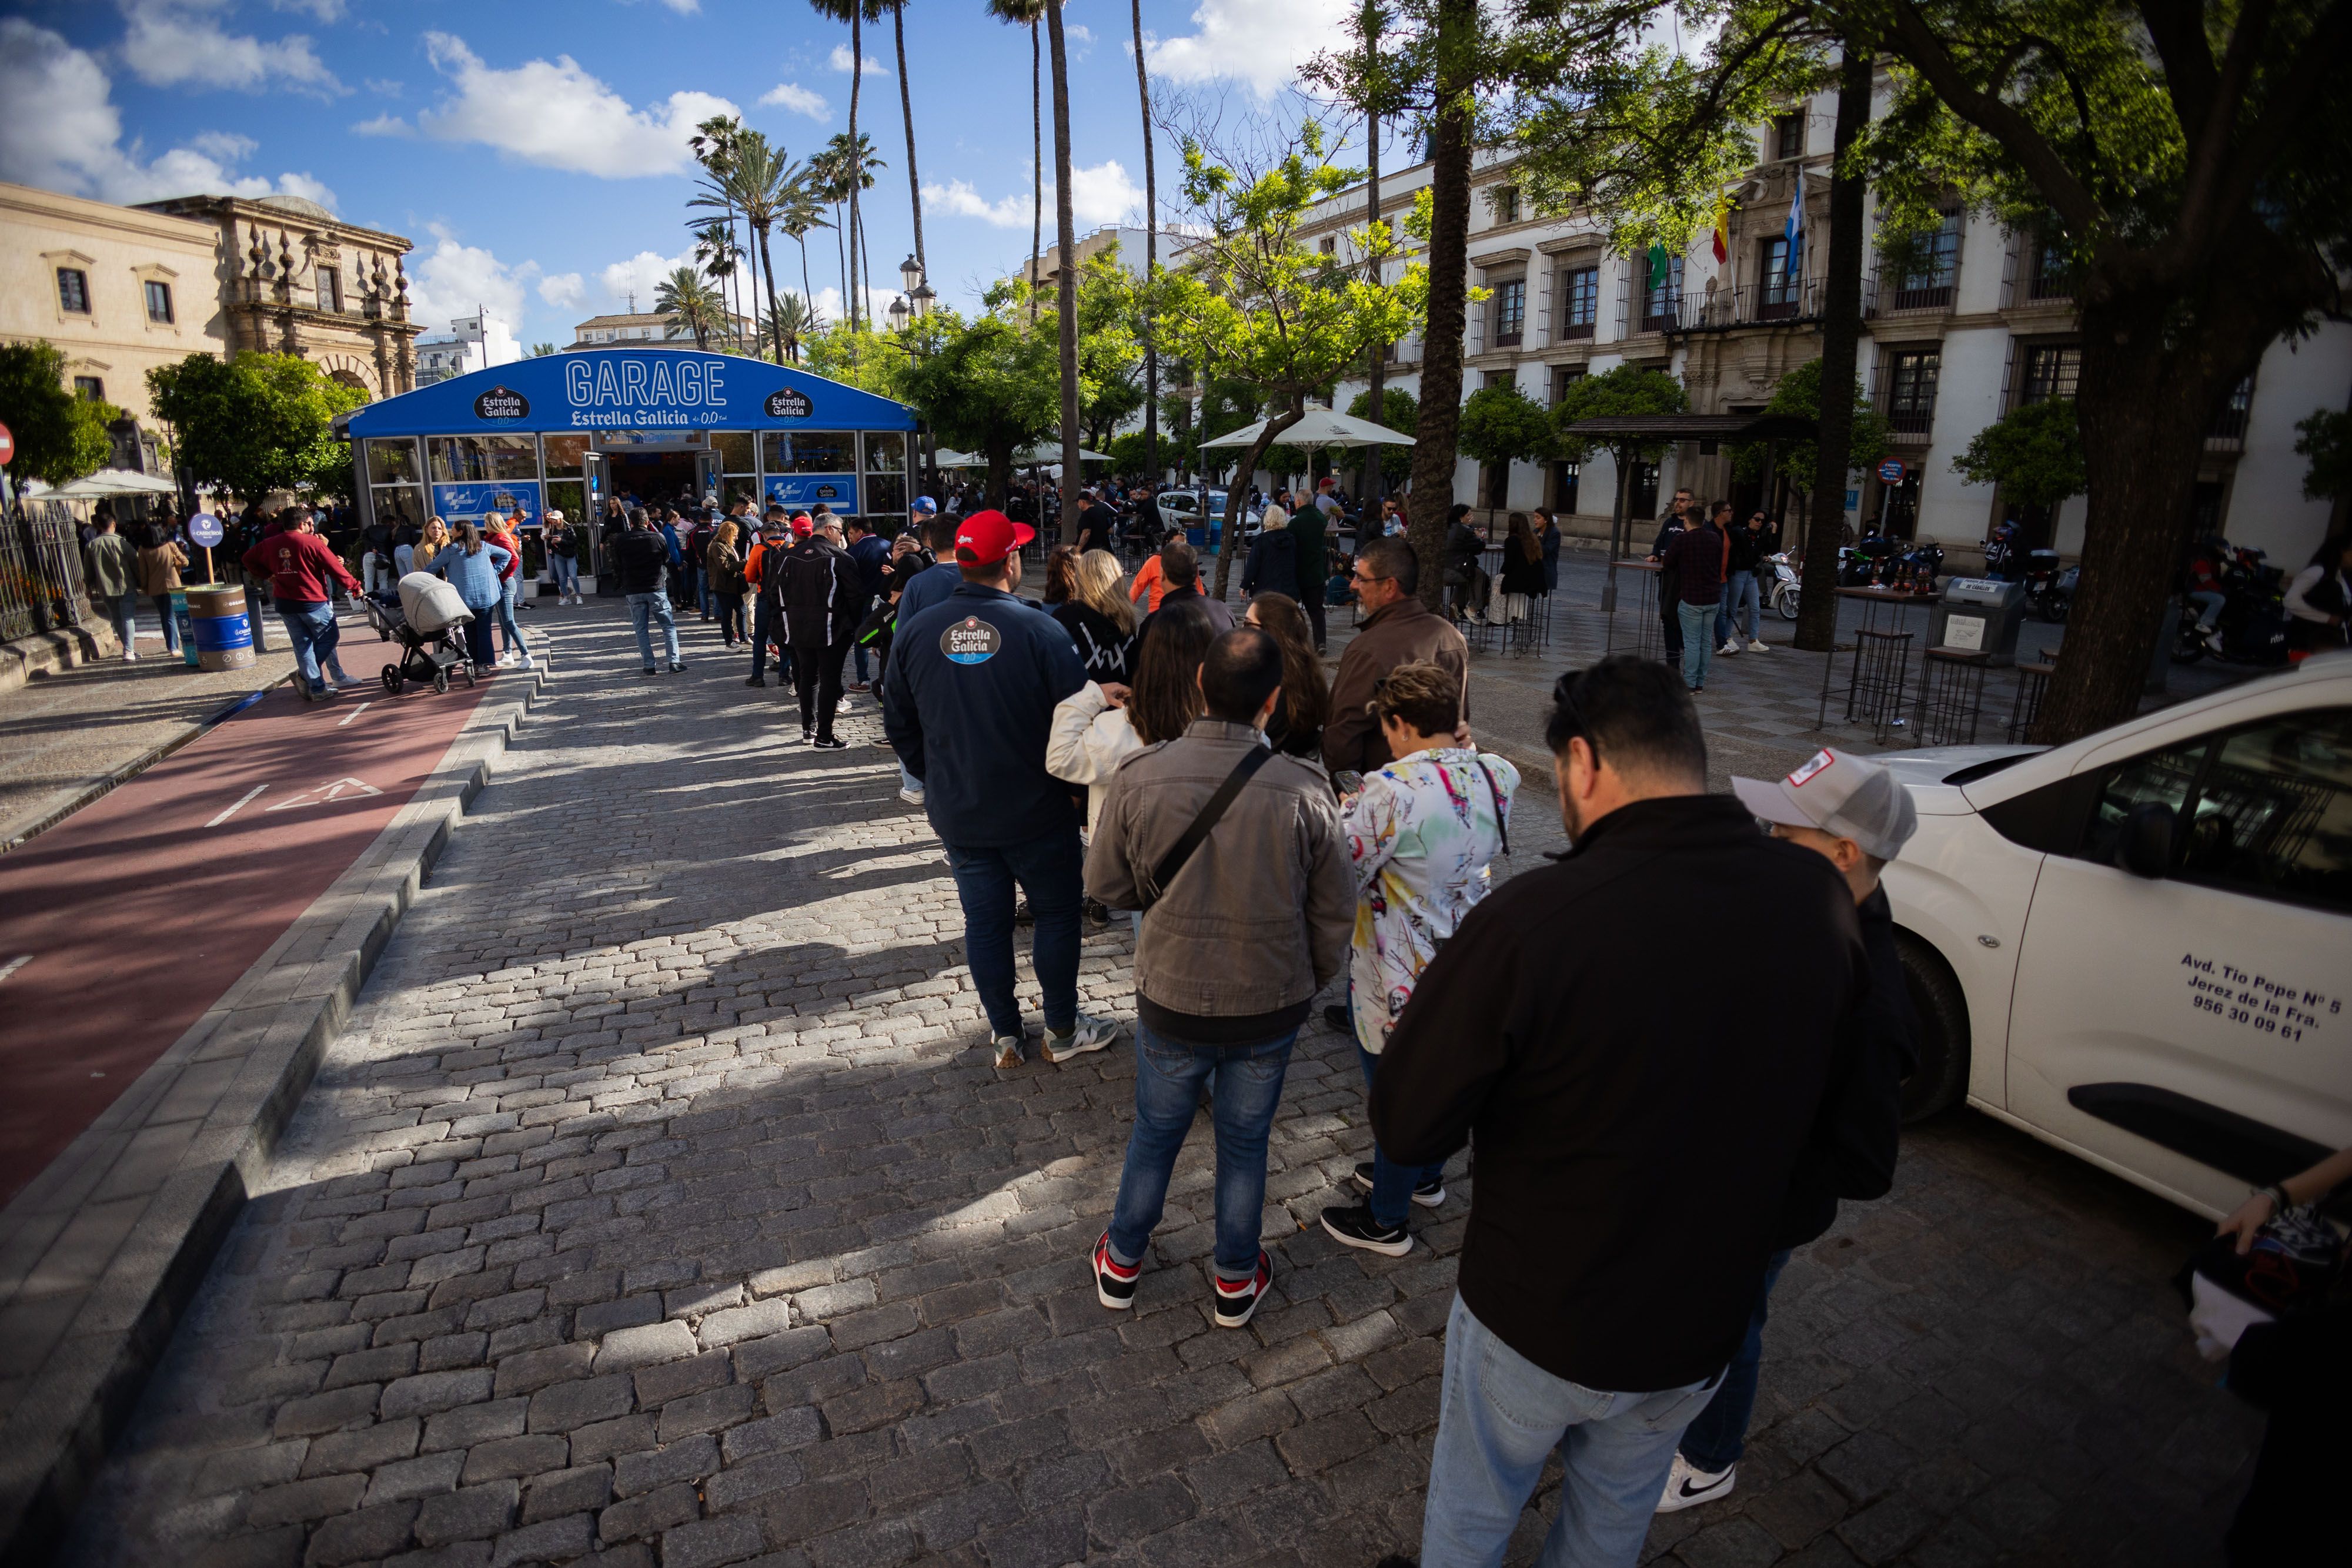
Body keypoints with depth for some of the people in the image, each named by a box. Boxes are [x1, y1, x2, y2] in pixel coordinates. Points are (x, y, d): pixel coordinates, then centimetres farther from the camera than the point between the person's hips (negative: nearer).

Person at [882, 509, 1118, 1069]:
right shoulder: (1039, 629, -17)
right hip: (1036, 810, -3)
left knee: (984, 920, 14)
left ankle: (1005, 1035, 27)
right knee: (1056, 914, 14)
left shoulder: (916, 630, -4)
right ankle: (1062, 1030, 26)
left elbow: (898, 723, 5)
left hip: (956, 813, 4)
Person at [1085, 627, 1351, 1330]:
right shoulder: (1305, 790, -19)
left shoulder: (1138, 777, -19)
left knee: (1156, 1133, 23)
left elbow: (1106, 885, -5)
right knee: (1244, 1141, 21)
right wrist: (1312, 981, 12)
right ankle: (1236, 1280, 42)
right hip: (1271, 1005, 0)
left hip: (1171, 999, 0)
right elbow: (1332, 914, -7)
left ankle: (1122, 1263, 44)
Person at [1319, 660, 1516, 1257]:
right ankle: (1426, 1176, 50)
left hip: (1398, 979, -7)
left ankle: (1386, 1221, 32)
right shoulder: (1493, 776, -6)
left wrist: (1347, 816, -6)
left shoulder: (1392, 790, -29)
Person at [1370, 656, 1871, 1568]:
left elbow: (1405, 1131, -23)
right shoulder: (1819, 899, -16)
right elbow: (1828, 1089, 2)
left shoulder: (1529, 919, -33)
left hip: (1536, 1321, -4)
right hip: (1701, 1328, 5)